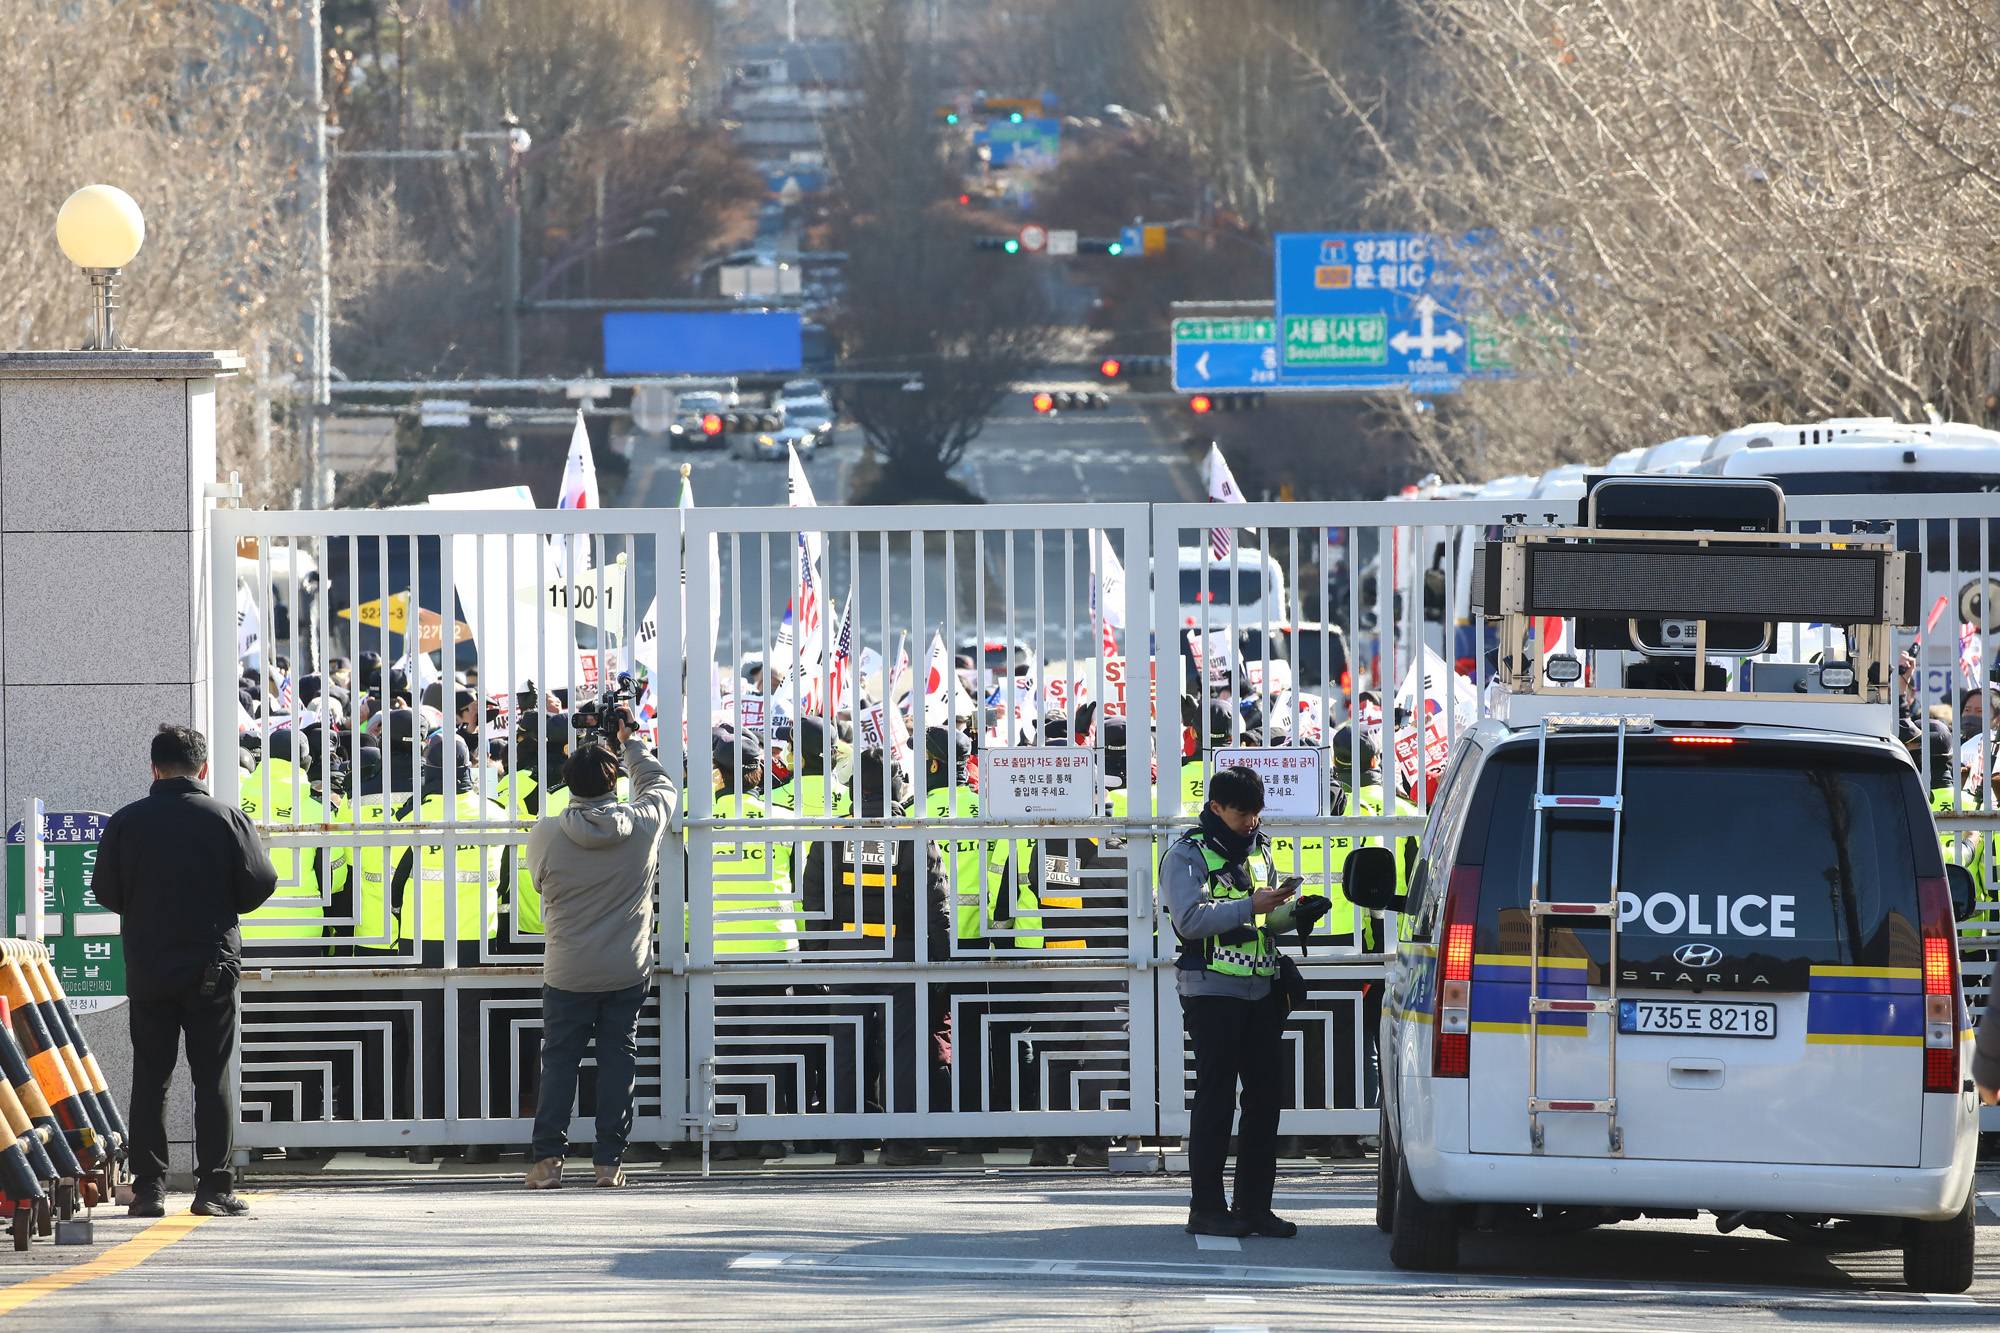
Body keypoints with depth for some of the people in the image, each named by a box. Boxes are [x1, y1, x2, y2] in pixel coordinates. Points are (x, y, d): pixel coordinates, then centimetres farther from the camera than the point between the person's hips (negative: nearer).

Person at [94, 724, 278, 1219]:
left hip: (147, 969, 1)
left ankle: (148, 1187, 4)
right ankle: (214, 1188, -1)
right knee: (214, 1078, 3)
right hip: (211, 968, -1)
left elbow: (106, 892, 2)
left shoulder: (126, 822, -2)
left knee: (149, 1079, 6)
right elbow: (259, 886, -3)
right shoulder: (228, 820, -4)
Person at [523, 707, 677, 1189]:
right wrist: (631, 741, 26)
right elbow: (660, 784, 13)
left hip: (567, 973, -1)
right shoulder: (643, 825, -9)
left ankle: (548, 1158, 3)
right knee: (618, 1058, 7)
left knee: (559, 1059, 7)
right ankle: (609, 1161, 5)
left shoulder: (545, 834, -12)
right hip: (628, 971, 1)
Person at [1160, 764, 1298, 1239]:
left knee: (1266, 1095, 5)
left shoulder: (1259, 848, 17)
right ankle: (1206, 1209, -1)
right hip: (1213, 991, -7)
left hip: (1261, 989, 7)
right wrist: (1250, 906, -24)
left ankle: (1254, 1205, 11)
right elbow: (1190, 917, -20)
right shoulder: (1188, 854, -5)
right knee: (1215, 1099, -5)